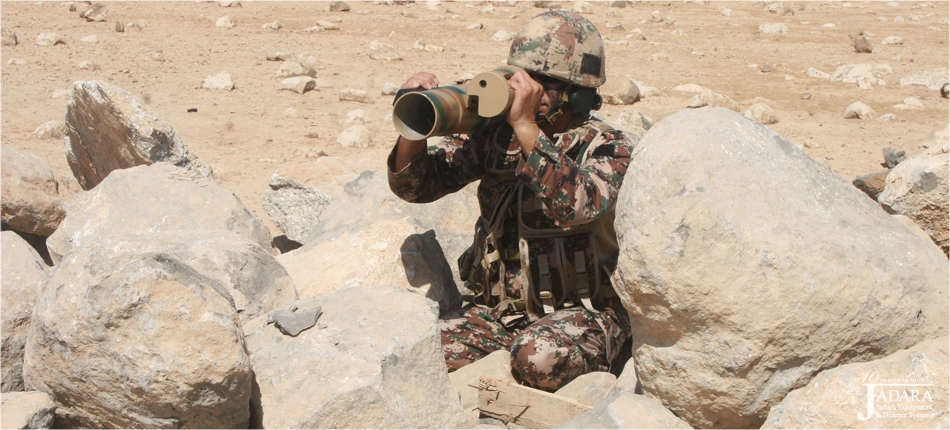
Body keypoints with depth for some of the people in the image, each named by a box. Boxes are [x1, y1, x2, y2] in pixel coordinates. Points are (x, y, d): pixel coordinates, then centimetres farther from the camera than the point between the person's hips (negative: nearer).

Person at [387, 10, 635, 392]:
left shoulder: (609, 149, -9)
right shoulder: (494, 134, 2)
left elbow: (577, 205, -31)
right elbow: (414, 185, -1)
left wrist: (526, 126, -34)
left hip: (580, 312, -4)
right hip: (496, 310, 4)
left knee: (539, 358, -34)